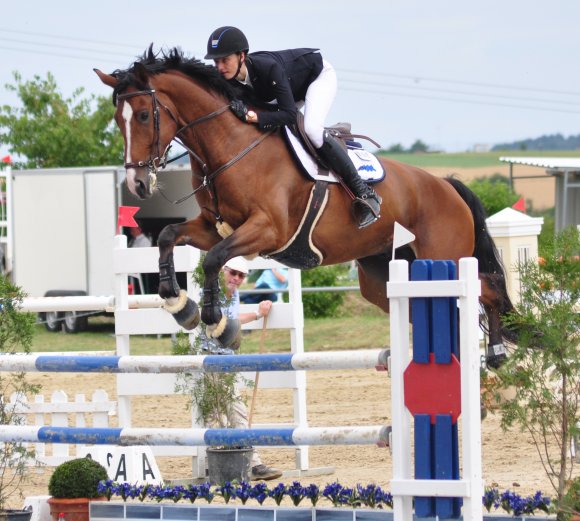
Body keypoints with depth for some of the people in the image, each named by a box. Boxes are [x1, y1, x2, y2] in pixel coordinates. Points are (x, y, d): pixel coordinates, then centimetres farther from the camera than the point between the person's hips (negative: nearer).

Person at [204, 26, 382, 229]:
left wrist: (251, 116, -51)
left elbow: (289, 114, -42)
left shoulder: (267, 68, -41)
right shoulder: (230, 80, -21)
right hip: (296, 87, 8)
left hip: (319, 74, -8)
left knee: (312, 129, -29)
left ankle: (364, 193, -22)